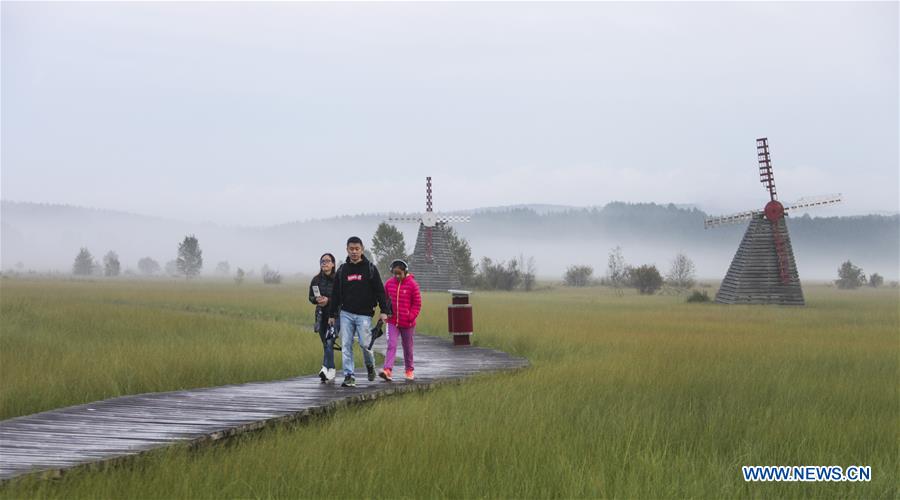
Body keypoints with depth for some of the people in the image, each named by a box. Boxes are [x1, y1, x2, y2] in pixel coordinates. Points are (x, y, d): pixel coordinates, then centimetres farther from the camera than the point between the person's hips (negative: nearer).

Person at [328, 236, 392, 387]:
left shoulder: (370, 268, 2)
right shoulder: (342, 270, 9)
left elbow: (380, 291, 1)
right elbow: (336, 294, 14)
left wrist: (384, 311, -7)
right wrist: (332, 315, 12)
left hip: (364, 314, -2)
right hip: (346, 314, 3)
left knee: (365, 344, -6)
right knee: (346, 346, -3)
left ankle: (370, 365, 24)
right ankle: (349, 376, 0)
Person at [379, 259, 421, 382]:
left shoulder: (412, 284, -7)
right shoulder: (389, 283, 2)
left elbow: (417, 303, -3)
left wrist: (411, 316, -10)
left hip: (407, 323, -1)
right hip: (392, 321, 1)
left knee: (408, 347, 12)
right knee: (391, 345, -12)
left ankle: (409, 370, 27)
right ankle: (388, 370, -20)